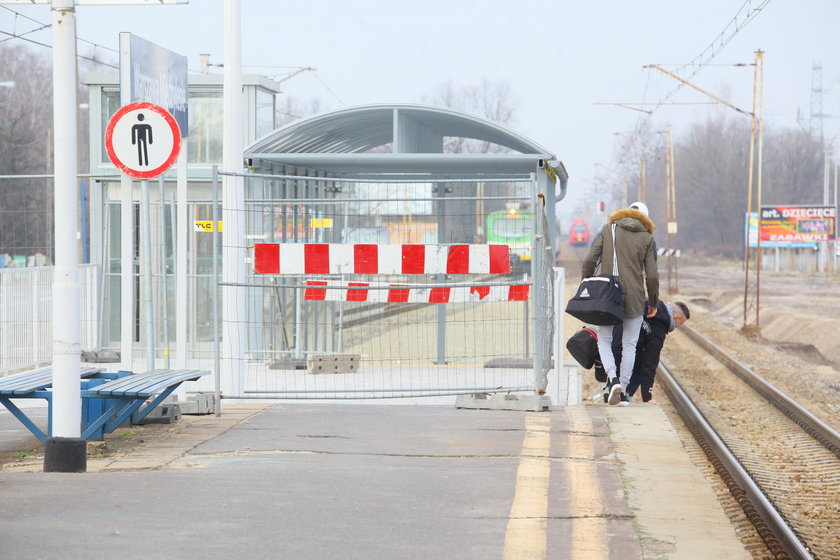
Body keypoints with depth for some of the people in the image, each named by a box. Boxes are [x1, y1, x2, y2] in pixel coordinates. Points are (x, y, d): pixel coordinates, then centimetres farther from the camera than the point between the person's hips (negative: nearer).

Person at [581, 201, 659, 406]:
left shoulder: (608, 229, 4)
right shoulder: (647, 238, 3)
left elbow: (589, 261, -2)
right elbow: (652, 276, 0)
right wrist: (653, 303, 12)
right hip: (634, 298, 0)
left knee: (604, 340, 10)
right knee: (629, 345, 9)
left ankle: (613, 378, -14)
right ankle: (623, 390, 4)